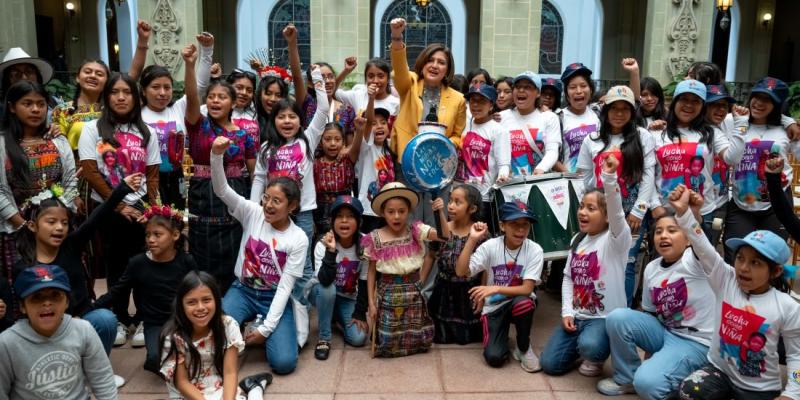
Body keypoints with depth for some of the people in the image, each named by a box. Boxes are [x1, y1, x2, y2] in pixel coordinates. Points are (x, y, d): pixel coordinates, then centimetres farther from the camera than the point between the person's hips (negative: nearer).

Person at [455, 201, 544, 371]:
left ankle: (523, 347, -7)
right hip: (494, 307, 0)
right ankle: (501, 334, 17)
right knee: (494, 357, -19)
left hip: (519, 302, 1)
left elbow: (527, 289, -19)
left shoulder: (535, 250, -15)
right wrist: (472, 240, -29)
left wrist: (496, 289, -32)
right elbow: (461, 272, -21)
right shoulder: (490, 246, -14)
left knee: (524, 303, -36)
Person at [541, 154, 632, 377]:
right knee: (550, 364, -1)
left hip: (606, 318, -6)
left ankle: (597, 357, 1)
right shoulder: (578, 240, 8)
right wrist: (567, 312, -1)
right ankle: (583, 345, 26)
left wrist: (609, 177, -49)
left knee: (589, 346, -37)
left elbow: (616, 213, -34)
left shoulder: (616, 239, -12)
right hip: (576, 316, 6)